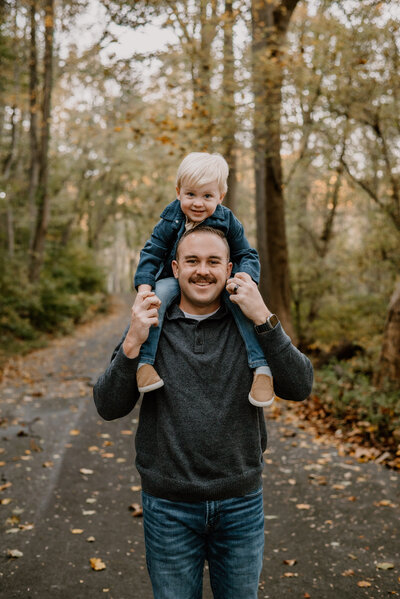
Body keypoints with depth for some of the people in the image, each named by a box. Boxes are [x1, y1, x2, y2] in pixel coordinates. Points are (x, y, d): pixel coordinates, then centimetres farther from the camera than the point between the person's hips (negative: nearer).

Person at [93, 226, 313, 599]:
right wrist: (132, 344, -23)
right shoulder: (150, 326, -3)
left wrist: (264, 319, -22)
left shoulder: (251, 325, -1)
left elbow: (300, 387, -12)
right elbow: (109, 408, -8)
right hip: (169, 505, -1)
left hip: (241, 502, 1)